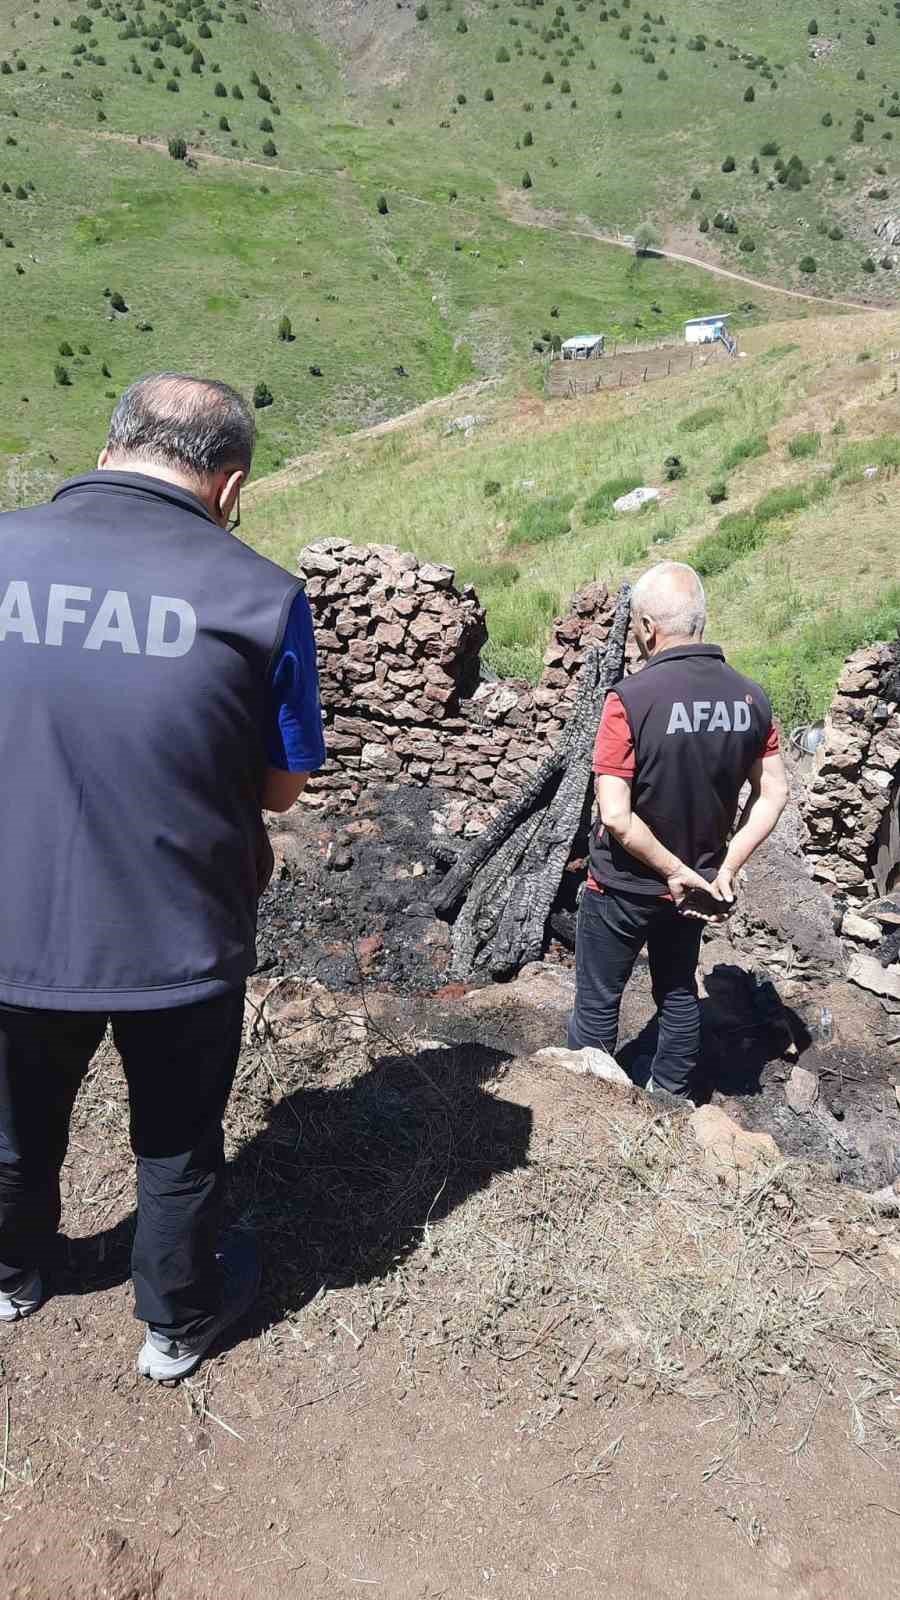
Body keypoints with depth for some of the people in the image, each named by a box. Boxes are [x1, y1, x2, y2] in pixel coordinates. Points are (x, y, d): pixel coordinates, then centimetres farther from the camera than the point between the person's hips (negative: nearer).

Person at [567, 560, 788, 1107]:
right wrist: (725, 869, -3)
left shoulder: (632, 699, -25)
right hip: (697, 884, 5)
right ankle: (673, 1099, 41)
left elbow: (615, 817, -27)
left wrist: (675, 871, -16)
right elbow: (773, 794, -2)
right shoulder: (750, 697, -7)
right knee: (680, 991, 25)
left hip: (625, 887, -5)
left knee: (598, 1002, 14)